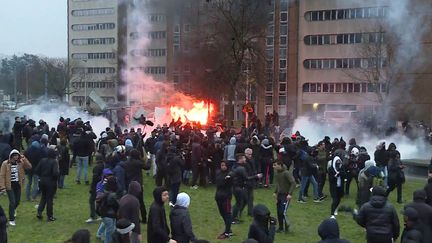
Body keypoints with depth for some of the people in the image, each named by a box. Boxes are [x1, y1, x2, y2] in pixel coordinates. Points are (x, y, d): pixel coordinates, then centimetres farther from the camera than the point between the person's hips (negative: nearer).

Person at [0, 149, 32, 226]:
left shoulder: (20, 163, 0)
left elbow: (29, 167, -11)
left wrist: (24, 159, -17)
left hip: (18, 185, 4)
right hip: (9, 185, -4)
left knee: (17, 201, 15)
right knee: (12, 202, -10)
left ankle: (13, 210, 50)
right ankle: (11, 219, 2)